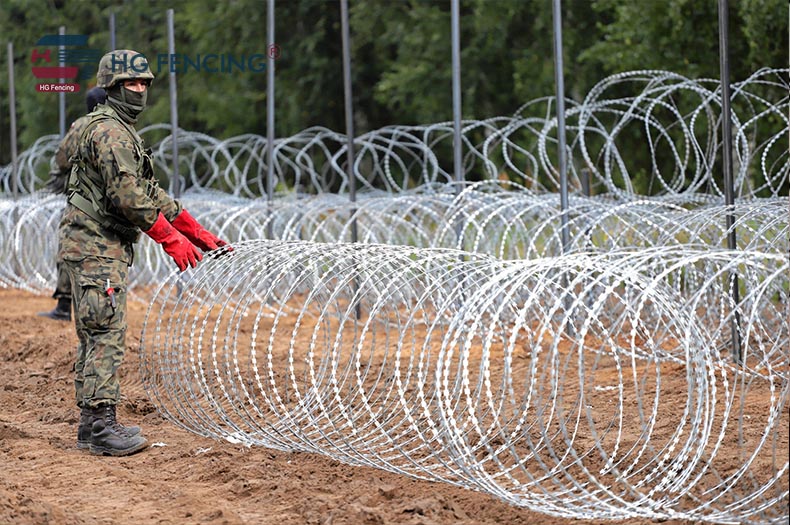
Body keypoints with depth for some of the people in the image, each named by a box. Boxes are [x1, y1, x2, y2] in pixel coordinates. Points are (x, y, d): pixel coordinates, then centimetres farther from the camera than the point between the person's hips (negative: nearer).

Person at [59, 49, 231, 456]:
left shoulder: (123, 132, 21)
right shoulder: (108, 131, -13)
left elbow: (150, 192, 21)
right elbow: (128, 196, -21)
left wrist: (197, 233, 16)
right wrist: (173, 240, -15)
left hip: (105, 247, 11)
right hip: (96, 246, -11)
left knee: (95, 336, 11)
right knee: (106, 334, -12)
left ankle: (91, 423, 14)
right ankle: (102, 426, -14)